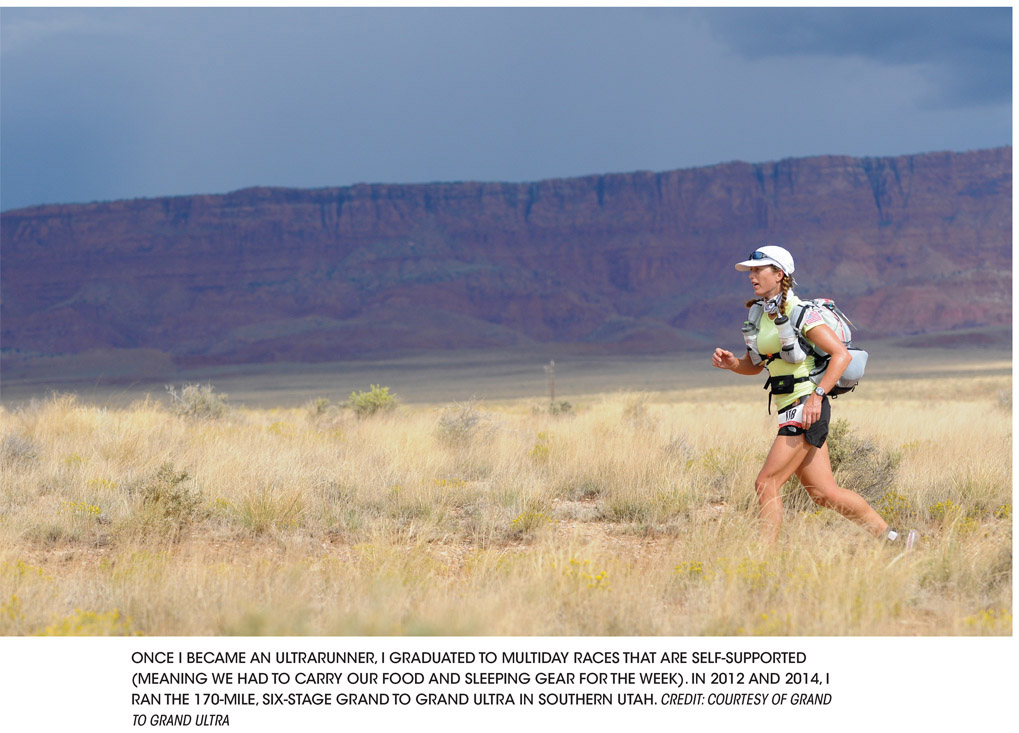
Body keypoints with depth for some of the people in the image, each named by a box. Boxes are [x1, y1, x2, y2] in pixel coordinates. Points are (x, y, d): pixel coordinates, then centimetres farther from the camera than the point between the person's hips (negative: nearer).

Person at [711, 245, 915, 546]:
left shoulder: (799, 313, -12)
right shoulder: (760, 315, 12)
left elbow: (841, 354, -17)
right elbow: (754, 365, 22)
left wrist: (816, 395, -26)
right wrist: (731, 362, 0)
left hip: (807, 408, -8)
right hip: (790, 410, 8)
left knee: (766, 484, -13)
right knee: (823, 492, 8)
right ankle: (893, 538, 17)